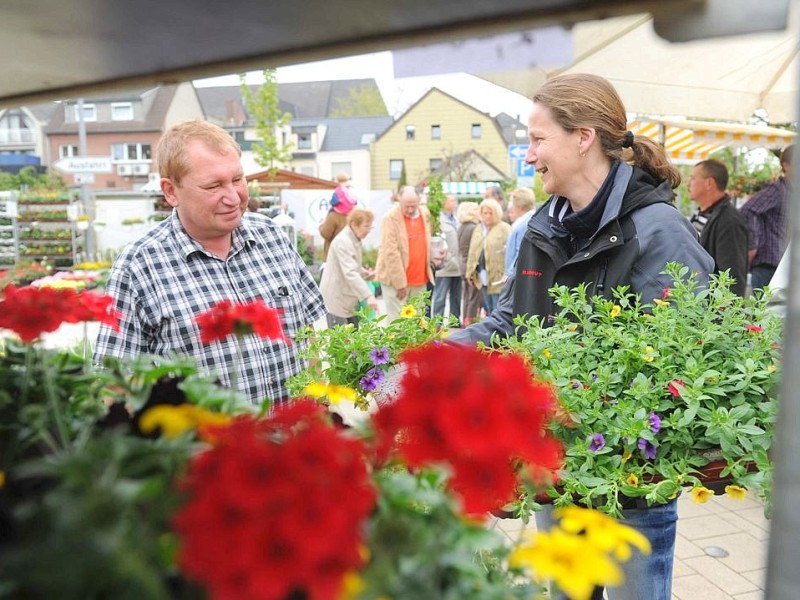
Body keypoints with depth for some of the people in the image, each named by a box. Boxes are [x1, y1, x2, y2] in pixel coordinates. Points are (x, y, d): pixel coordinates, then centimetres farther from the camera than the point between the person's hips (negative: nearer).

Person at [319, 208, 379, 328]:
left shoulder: (354, 239, 11)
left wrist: (362, 271, 9)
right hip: (336, 298, -10)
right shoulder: (342, 242, -20)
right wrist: (368, 296, -38)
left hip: (349, 298, 10)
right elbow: (350, 273, -31)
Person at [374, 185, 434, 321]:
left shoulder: (425, 214, 7)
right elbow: (391, 253, -16)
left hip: (420, 279, 6)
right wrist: (400, 283, -15)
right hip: (395, 279, -6)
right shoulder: (391, 218, -13)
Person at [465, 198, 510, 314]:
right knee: (488, 310, 16)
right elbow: (472, 253, 18)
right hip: (482, 278, 7)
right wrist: (470, 272, 15)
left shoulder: (505, 229, -7)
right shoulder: (478, 229, 16)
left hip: (498, 278, -7)